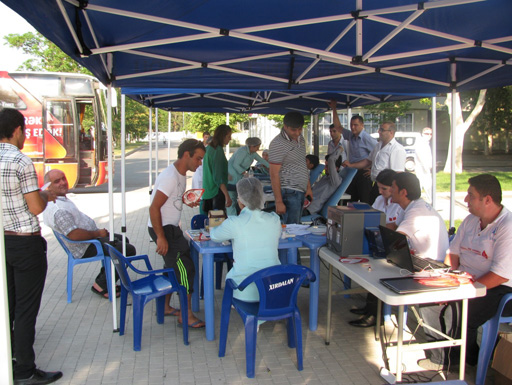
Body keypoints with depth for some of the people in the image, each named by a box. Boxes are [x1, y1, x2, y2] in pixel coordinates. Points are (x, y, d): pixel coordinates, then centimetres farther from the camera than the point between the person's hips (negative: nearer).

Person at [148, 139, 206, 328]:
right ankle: (186, 315, 0)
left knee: (172, 268, 18)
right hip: (163, 229, -10)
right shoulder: (170, 177, -21)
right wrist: (160, 237, -24)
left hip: (171, 228, 10)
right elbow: (154, 208, -24)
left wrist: (186, 200, 9)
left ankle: (165, 307, 32)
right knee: (185, 268, -9)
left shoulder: (181, 174, 10)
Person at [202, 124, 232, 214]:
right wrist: (227, 196, -24)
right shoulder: (218, 151, -16)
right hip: (217, 192, -9)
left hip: (207, 191, 9)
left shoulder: (209, 148, 10)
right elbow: (218, 177, -22)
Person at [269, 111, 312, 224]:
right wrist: (279, 201, -18)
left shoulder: (300, 139, 12)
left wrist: (308, 187, 18)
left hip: (301, 192, 8)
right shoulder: (277, 144, -14)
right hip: (289, 193, -8)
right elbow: (274, 175, -16)